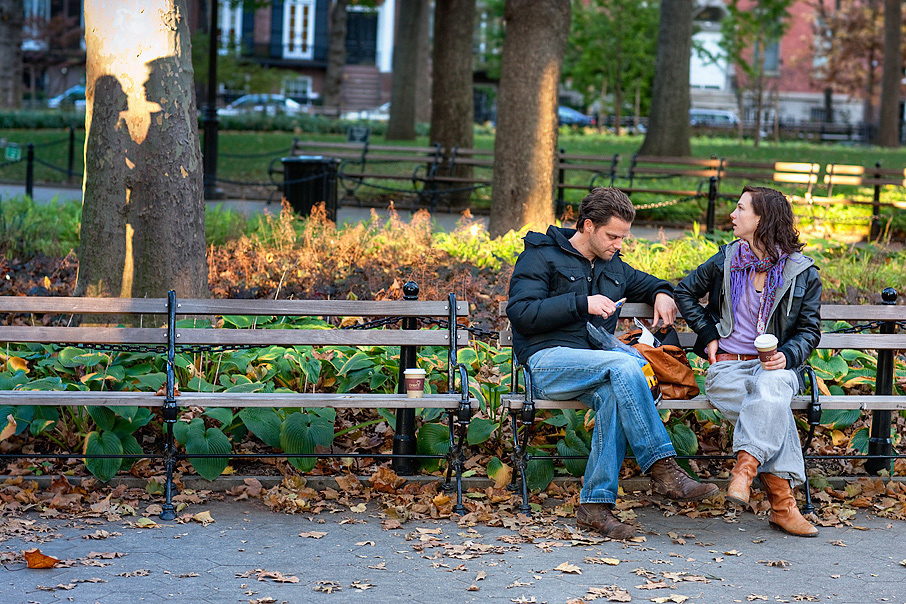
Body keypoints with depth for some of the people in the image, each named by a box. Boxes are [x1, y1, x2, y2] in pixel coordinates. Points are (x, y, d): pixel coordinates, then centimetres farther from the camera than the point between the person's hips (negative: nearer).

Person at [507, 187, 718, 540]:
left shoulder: (613, 267, 24)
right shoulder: (542, 255, 4)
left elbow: (647, 282, 43)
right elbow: (520, 312, -9)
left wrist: (662, 294, 18)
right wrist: (582, 303, -14)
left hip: (595, 362, 6)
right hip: (547, 361, -5)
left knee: (613, 396, -33)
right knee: (625, 366, -32)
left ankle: (596, 502, -33)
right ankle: (663, 471, -32)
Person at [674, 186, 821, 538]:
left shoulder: (802, 273, 6)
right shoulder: (725, 262, 10)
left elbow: (809, 329, 9)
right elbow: (685, 292, 24)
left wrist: (787, 356, -12)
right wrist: (708, 334, 11)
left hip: (773, 366, 0)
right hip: (727, 366, 0)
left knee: (772, 388, -41)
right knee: (774, 410, -32)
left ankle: (745, 469, -45)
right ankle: (782, 504, -33)